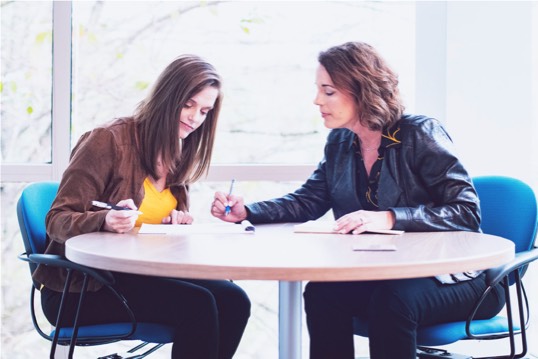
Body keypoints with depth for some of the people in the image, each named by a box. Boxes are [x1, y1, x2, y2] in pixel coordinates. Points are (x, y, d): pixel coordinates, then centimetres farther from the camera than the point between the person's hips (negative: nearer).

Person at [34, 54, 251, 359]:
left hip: (139, 276, 7)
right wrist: (107, 220, -34)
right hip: (80, 289, -7)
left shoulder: (179, 156, 11)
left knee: (233, 301, -16)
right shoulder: (108, 140, -11)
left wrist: (177, 221, -3)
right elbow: (58, 221, -14)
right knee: (197, 305, -27)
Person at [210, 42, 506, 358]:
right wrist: (246, 211, -6)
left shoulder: (420, 134, -12)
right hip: (381, 275, 5)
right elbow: (307, 201, 11)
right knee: (321, 292, -21)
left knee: (391, 300, -34)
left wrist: (390, 218, -30)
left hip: (451, 277, -5)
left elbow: (467, 211, -18)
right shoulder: (339, 143, 7)